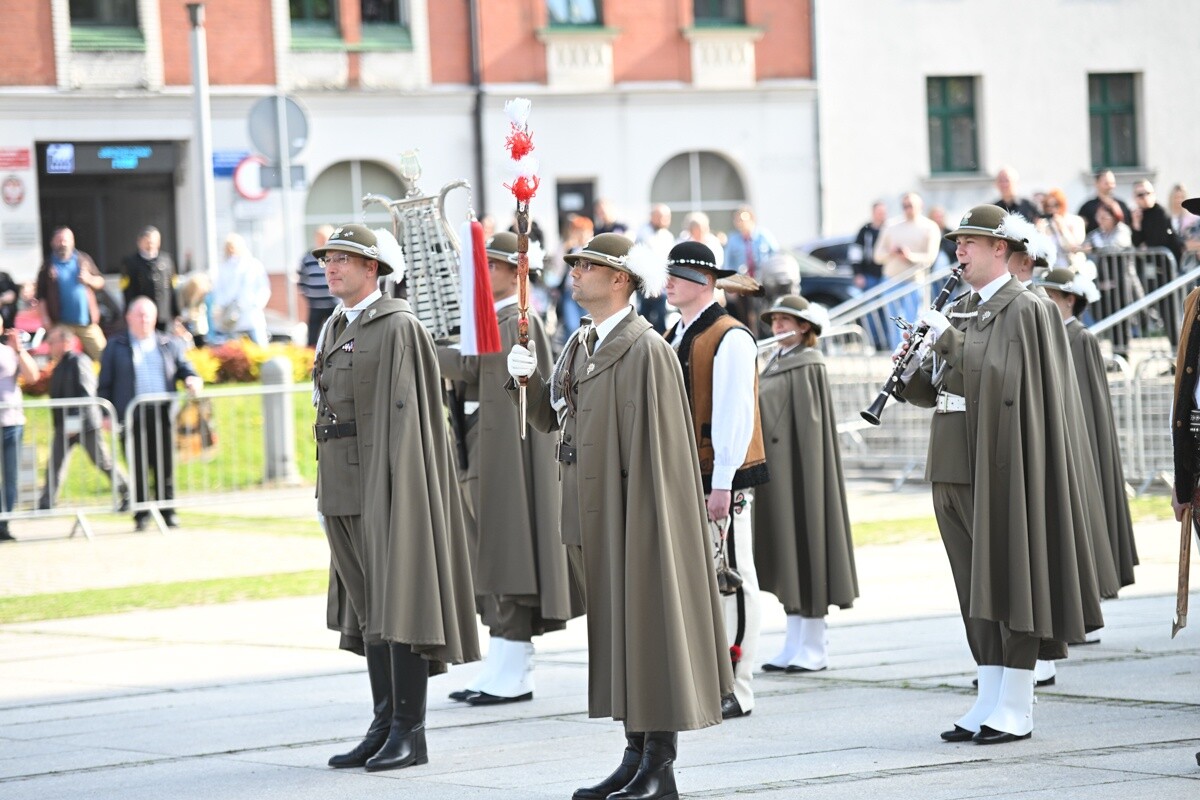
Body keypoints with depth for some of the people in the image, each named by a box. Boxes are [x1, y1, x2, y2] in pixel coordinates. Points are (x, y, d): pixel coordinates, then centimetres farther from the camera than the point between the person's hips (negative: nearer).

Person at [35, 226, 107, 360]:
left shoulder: (84, 259, 8)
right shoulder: (48, 266, 3)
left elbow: (100, 282, 13)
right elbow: (41, 295, 1)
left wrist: (89, 279, -10)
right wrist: (45, 318, -8)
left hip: (87, 321, 1)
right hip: (61, 323, -1)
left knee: (101, 353, 0)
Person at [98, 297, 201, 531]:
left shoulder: (169, 345, 17)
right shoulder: (115, 346, 11)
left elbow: (184, 368, 17)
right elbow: (105, 383, 9)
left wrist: (191, 379, -7)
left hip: (161, 414, 2)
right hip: (131, 416, -1)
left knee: (164, 465, 1)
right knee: (137, 468, -2)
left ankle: (167, 511, 8)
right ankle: (141, 514, 3)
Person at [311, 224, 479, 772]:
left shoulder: (398, 326, -10)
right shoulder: (335, 330, 16)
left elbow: (405, 412, -15)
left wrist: (394, 489, -21)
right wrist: (327, 490, 17)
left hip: (385, 478, -9)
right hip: (344, 485, 9)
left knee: (397, 599, -6)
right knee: (367, 604, 10)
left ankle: (410, 732, -2)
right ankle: (385, 725, 15)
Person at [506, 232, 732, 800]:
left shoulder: (644, 349, -14)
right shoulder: (580, 344, 14)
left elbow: (653, 444, -17)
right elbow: (549, 419, 18)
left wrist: (641, 520, -20)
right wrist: (527, 378, -1)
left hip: (631, 511, -9)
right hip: (593, 515, 9)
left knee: (647, 625, -4)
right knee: (615, 633, 12)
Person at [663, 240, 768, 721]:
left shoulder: (730, 338, -11)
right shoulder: (673, 338, 15)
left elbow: (734, 415, -16)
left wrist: (722, 484, -19)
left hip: (721, 481, -8)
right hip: (679, 479, 8)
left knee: (731, 582, -2)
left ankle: (735, 690, 1)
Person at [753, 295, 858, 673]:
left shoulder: (808, 364, -9)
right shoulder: (775, 362, 16)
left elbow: (810, 422, -14)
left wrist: (804, 476, -18)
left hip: (798, 468, -9)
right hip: (774, 471, 9)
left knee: (804, 546, -5)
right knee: (785, 557, 9)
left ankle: (814, 648, 0)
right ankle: (794, 645, 13)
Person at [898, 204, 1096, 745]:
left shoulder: (1023, 309, -6)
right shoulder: (959, 311, 16)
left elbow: (999, 374, -19)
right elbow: (933, 390, 15)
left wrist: (948, 338, -20)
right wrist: (913, 368, -5)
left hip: (1000, 466, -8)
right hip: (955, 464, 8)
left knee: (1009, 580, -4)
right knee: (974, 587, 9)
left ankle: (1016, 709, -1)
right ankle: (989, 701, 14)